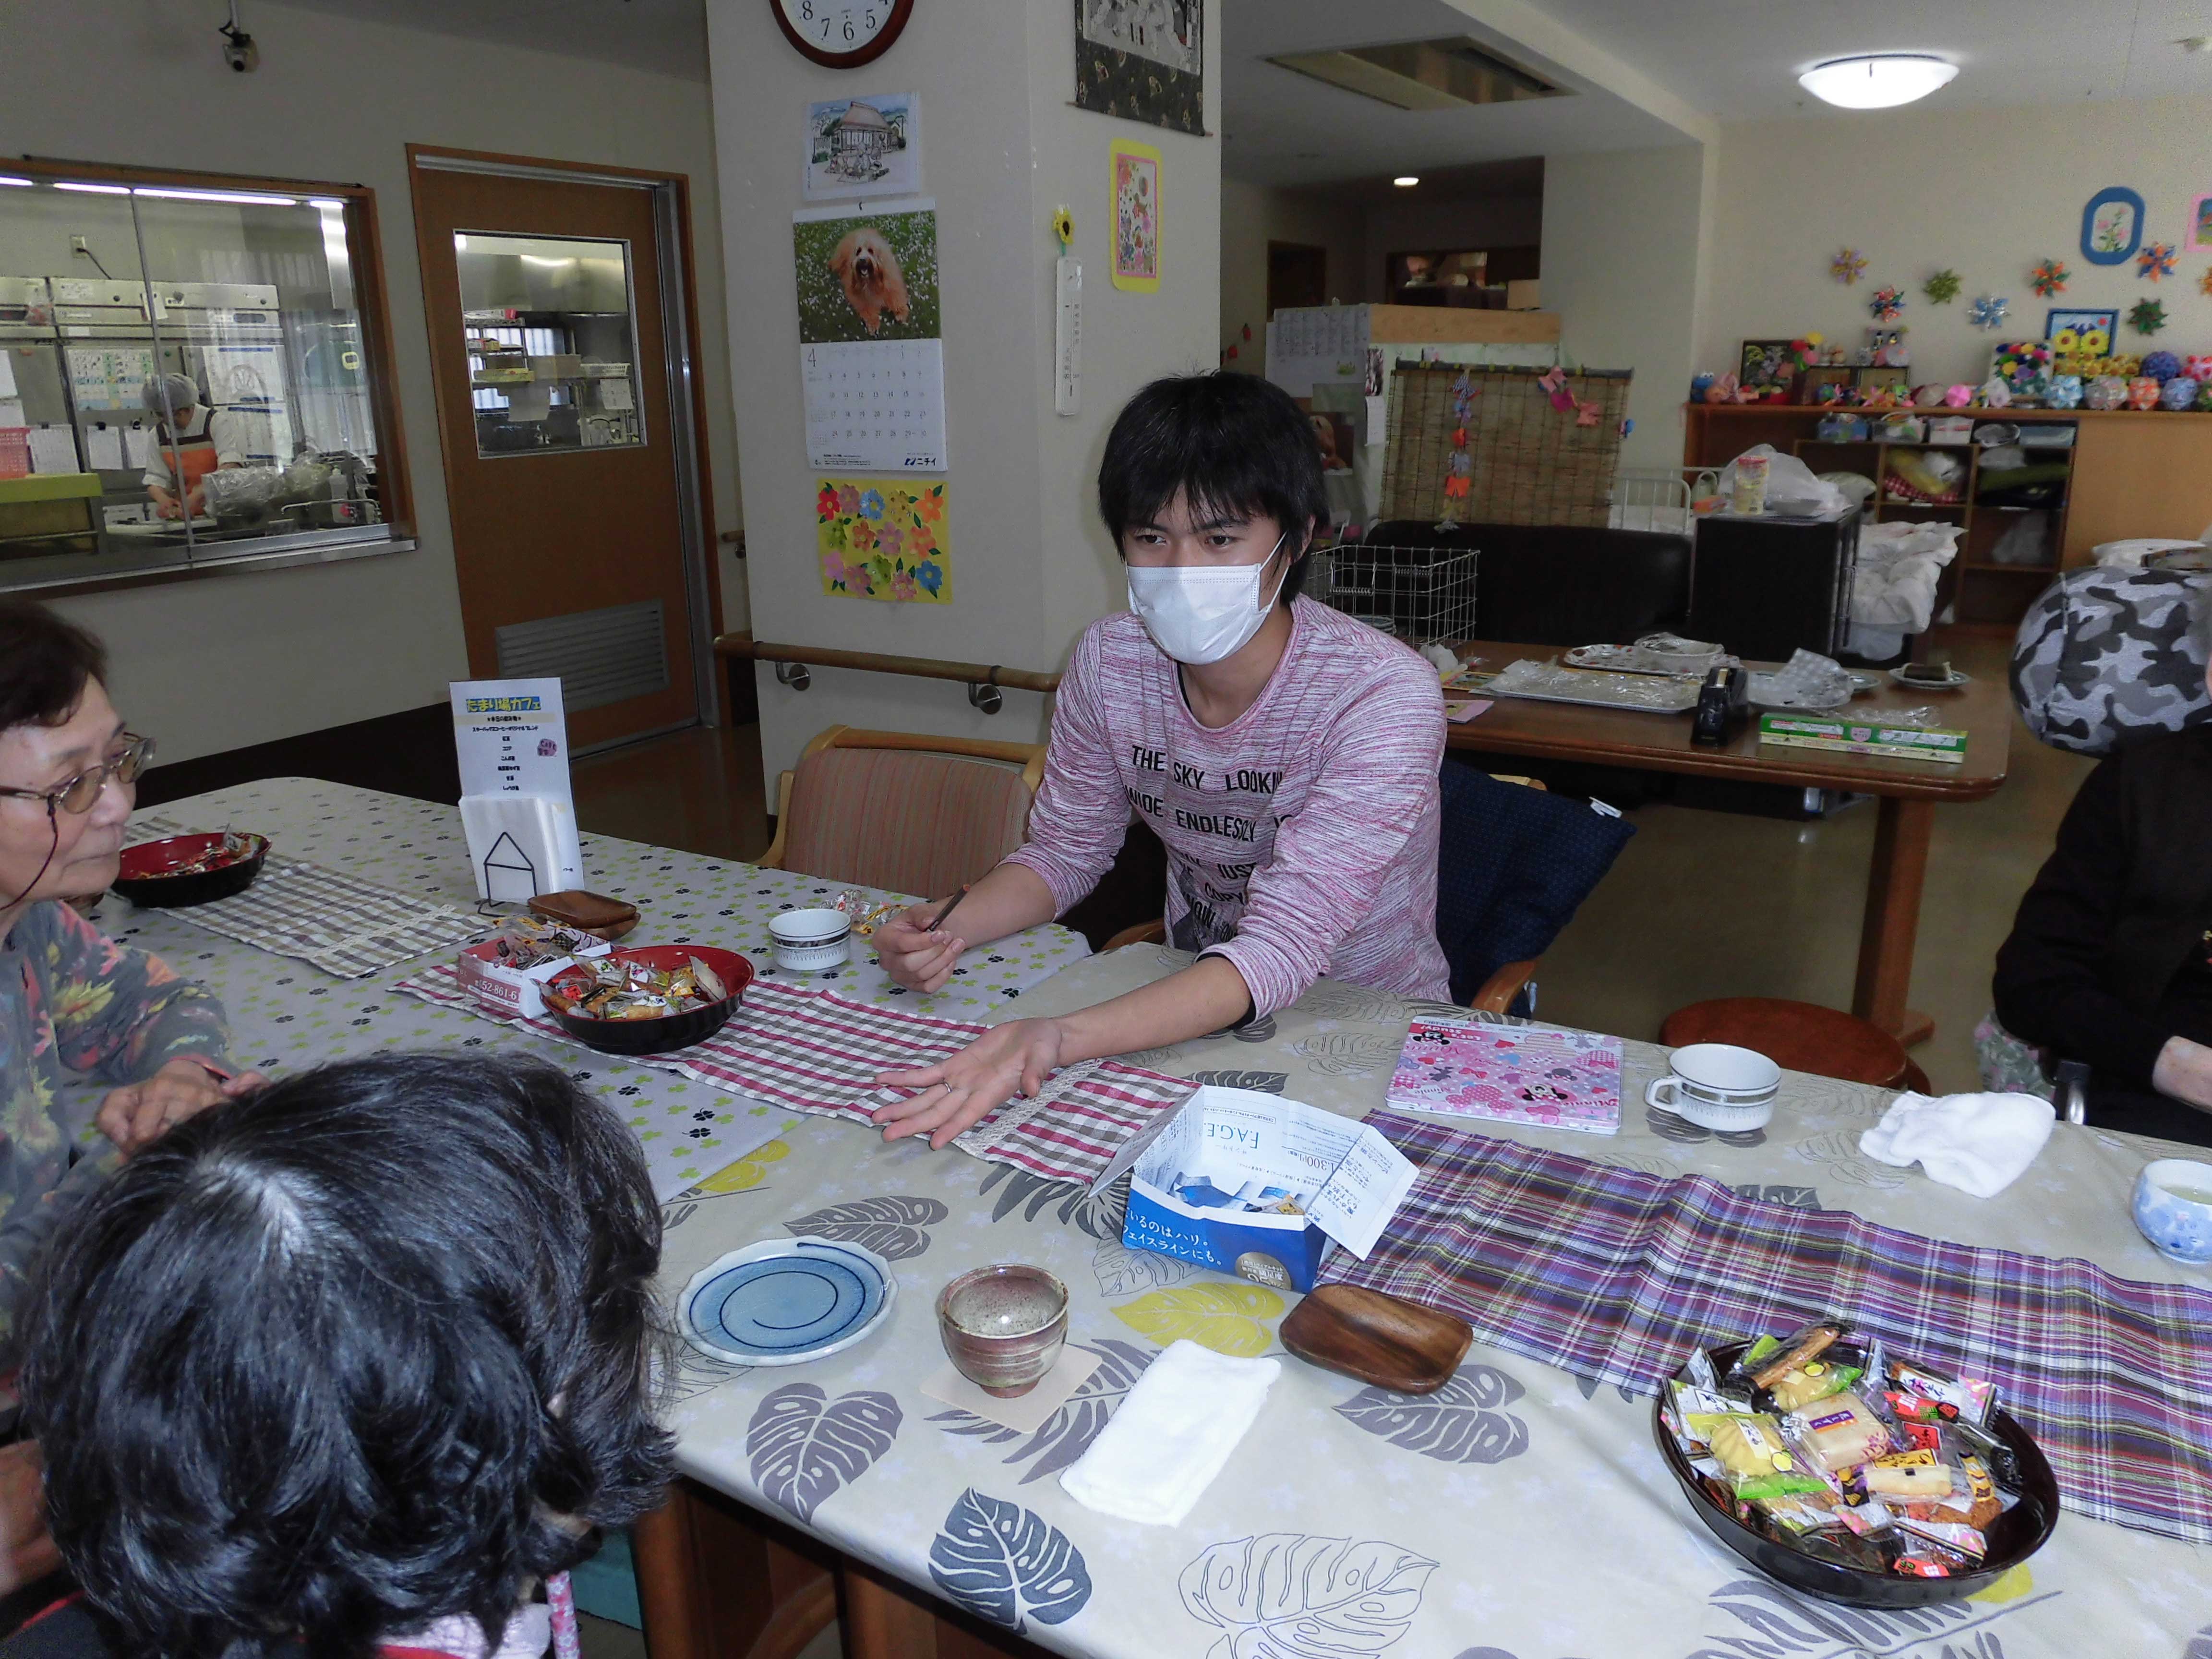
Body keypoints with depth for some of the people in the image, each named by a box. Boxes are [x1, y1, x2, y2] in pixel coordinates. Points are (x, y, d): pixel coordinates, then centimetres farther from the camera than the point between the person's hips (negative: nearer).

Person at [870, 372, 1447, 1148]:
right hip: (1192, 1009, 4)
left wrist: (1060, 1039, -46)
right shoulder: (1110, 660, -9)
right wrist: (951, 927, -18)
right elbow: (1065, 849, 4)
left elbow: (1280, 951, -31)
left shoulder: (1383, 697, -25)